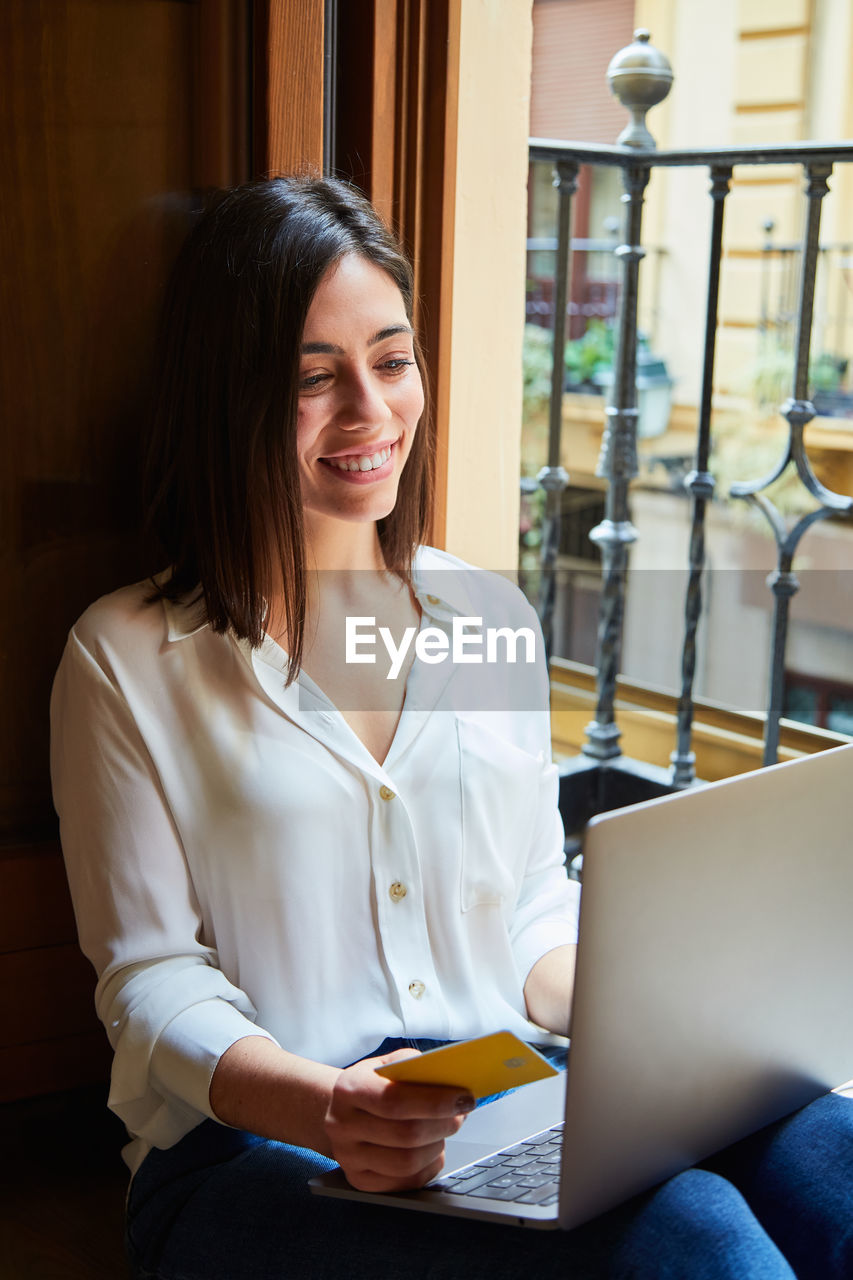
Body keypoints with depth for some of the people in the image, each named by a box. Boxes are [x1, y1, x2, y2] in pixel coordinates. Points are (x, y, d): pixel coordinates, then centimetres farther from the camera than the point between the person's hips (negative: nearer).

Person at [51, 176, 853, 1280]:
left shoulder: (490, 615, 15)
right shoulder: (130, 658, 2)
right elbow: (150, 981, -3)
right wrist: (326, 1106, -23)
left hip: (519, 1104, 5)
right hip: (254, 1147, -4)